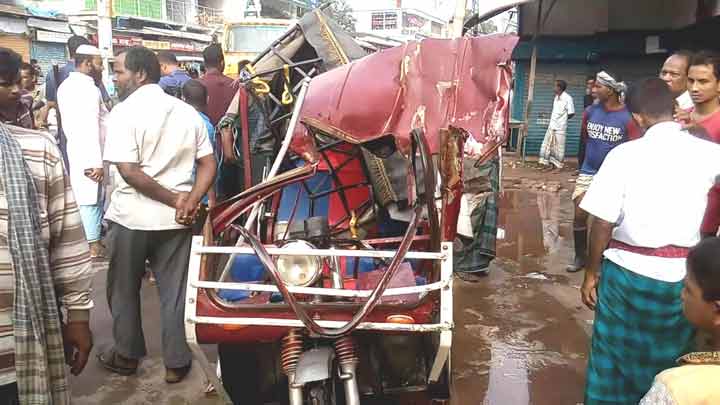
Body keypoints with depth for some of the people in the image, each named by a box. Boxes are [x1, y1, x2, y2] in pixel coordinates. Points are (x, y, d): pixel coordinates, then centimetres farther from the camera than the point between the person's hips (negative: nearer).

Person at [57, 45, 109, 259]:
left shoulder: (66, 85, 11)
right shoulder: (89, 88, -19)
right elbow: (90, 128, -24)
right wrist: (96, 162, -25)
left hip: (74, 150, 9)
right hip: (89, 155, -9)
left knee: (82, 197, 17)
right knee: (92, 199, -1)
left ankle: (89, 237, 27)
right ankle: (94, 245, 8)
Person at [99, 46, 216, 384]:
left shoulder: (124, 112, -11)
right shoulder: (187, 112, 5)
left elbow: (129, 171, -18)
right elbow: (208, 164, 2)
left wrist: (175, 200, -13)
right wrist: (190, 201, -9)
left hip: (130, 217, -4)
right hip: (175, 219, 4)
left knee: (123, 289, 16)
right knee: (175, 291, 11)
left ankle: (127, 355, 30)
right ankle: (176, 363, 19)